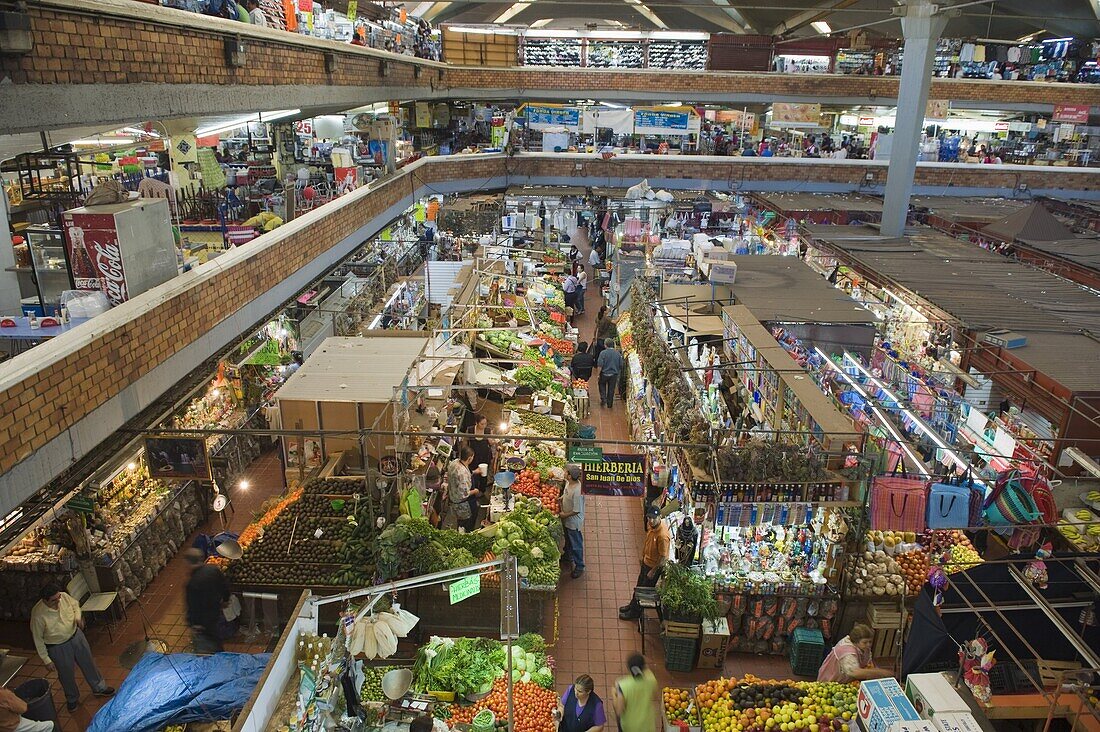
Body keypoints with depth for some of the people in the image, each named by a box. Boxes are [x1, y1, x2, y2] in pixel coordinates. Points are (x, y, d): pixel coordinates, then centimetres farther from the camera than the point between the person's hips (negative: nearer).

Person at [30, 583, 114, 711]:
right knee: (67, 674, 17)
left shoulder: (64, 596, -20)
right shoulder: (38, 615, -31)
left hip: (76, 636, 4)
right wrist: (46, 659, -12)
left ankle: (99, 688, 43)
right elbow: (38, 639, -18)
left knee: (88, 662, 20)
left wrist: (78, 617, -16)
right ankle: (72, 699, 45)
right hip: (58, 647, -4)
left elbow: (75, 604, 4)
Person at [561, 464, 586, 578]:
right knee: (568, 540, 31)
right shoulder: (569, 483, -11)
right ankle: (568, 556, 55)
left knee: (576, 544, 11)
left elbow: (577, 510, -29)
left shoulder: (577, 491, -38)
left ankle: (579, 566, 30)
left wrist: (565, 515, -17)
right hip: (567, 520, 9)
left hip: (574, 522, -9)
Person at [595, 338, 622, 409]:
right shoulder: (618, 353, -2)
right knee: (611, 389, 12)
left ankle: (603, 398, 9)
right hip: (614, 374, 2)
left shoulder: (603, 353, -14)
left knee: (602, 385, 23)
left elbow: (600, 365, -17)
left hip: (604, 374, -2)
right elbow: (621, 365, 4)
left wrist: (598, 374, -8)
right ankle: (609, 404, 19)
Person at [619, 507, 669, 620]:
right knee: (639, 585, 26)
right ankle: (633, 604, 48)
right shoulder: (650, 525, -12)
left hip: (655, 566, -7)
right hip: (646, 561, 7)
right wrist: (642, 555, 17)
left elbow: (663, 557, -27)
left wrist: (653, 571, -17)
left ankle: (635, 612, 34)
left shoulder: (662, 535, -37)